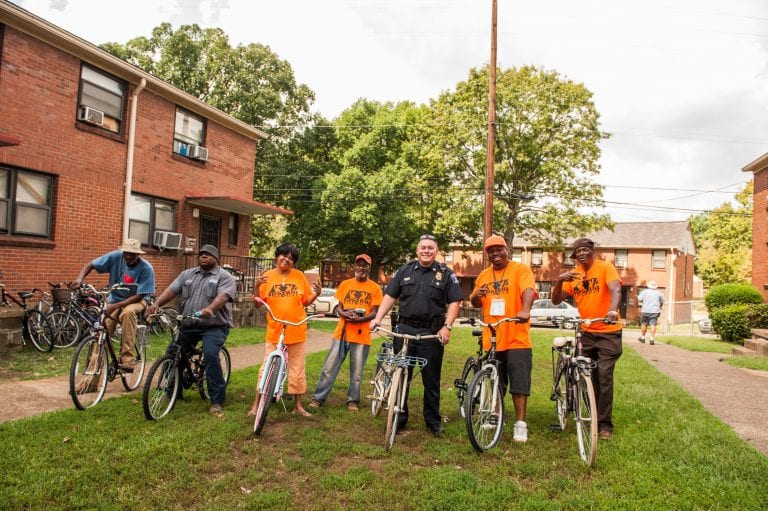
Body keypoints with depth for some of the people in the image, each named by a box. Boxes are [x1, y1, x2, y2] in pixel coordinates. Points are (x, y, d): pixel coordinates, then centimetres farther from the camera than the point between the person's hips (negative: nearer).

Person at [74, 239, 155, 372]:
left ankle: (127, 360, -33)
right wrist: (80, 278, -23)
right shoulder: (115, 257, -12)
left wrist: (116, 306, -29)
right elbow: (90, 265, -3)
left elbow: (139, 296, -21)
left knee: (127, 312, -38)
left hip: (135, 301, -3)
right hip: (114, 299, 3)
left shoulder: (146, 268, -20)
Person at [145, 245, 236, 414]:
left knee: (211, 356, -23)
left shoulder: (225, 277, -1)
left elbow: (223, 296, -19)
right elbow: (171, 290, 3)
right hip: (188, 325, 6)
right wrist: (156, 304, -16)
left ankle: (217, 401, -13)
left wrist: (209, 309, -39)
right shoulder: (187, 274, 15)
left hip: (214, 326, -6)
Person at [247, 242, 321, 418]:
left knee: (297, 370, 9)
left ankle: (298, 405, 23)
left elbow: (306, 302, 7)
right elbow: (258, 304, 0)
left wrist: (316, 294, -11)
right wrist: (257, 287, -16)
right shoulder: (267, 276, 0)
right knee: (267, 369, 3)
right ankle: (257, 403, 17)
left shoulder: (299, 276, 1)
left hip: (297, 332, 1)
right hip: (274, 332, -1)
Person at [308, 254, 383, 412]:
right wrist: (343, 313, -13)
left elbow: (374, 312, -1)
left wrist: (360, 319, -18)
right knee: (329, 367, 3)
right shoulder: (345, 284, 10)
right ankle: (318, 398, 12)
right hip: (342, 332, 2)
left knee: (356, 372, 5)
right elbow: (338, 306, 10)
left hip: (361, 335, -2)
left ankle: (353, 400, 20)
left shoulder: (374, 288, 2)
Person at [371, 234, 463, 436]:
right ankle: (399, 417, 20)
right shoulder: (405, 271, 9)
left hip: (432, 333, -2)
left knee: (431, 379, 7)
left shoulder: (446, 274, 4)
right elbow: (390, 296, 9)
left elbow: (454, 302, 0)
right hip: (405, 330, 2)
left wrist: (447, 327, -12)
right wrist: (378, 318, -2)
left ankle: (433, 420, 21)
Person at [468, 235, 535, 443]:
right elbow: (475, 303, 21)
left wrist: (525, 310, -41)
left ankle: (520, 424, 11)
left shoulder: (521, 270, -3)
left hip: (517, 339, -5)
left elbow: (528, 291, -21)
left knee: (519, 384, -1)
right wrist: (476, 296, -4)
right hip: (491, 340, 5)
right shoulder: (483, 275, 13)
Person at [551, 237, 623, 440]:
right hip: (586, 333, 4)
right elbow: (556, 300, -2)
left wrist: (613, 310, -44)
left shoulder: (605, 268, -9)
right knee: (589, 378, 11)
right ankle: (593, 419, 26)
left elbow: (615, 289, -25)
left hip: (608, 332, -4)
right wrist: (559, 281, -20)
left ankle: (605, 424, 8)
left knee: (604, 377, -5)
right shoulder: (573, 276, 4)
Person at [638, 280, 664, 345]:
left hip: (645, 311, 0)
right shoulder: (659, 293, 5)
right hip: (655, 311, 0)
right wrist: (659, 307, 31)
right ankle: (651, 339, -13)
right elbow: (662, 302, 12)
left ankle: (642, 337, 23)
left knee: (644, 324, 13)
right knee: (653, 325, -5)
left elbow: (639, 299, 1)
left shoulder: (644, 291, 2)